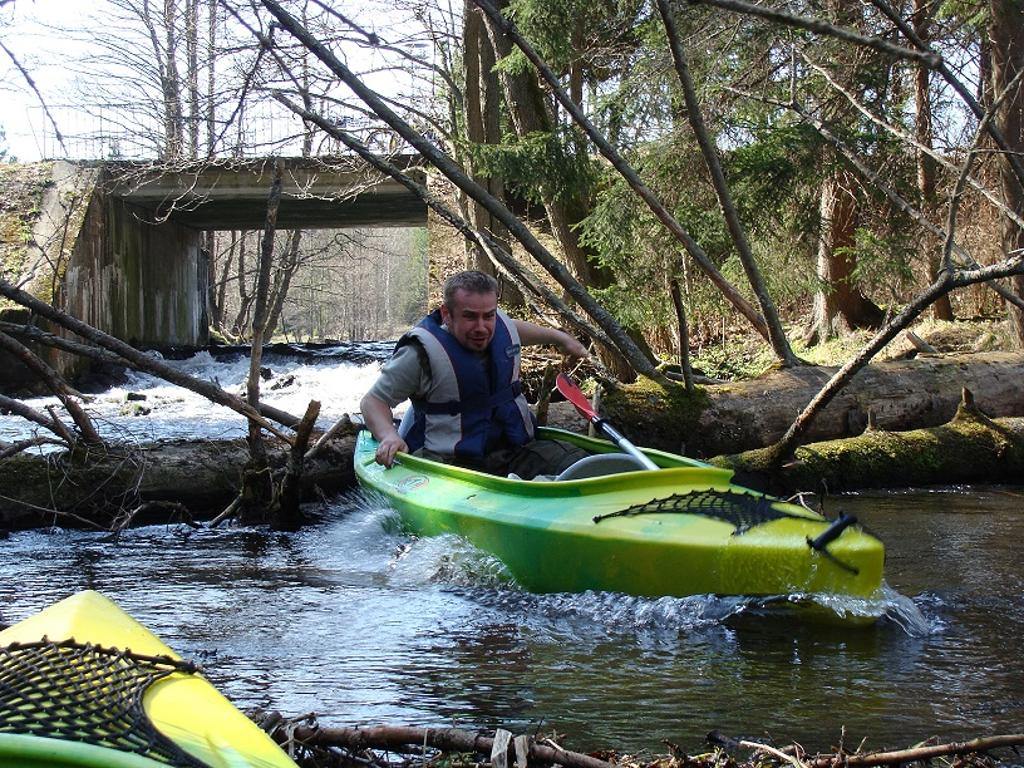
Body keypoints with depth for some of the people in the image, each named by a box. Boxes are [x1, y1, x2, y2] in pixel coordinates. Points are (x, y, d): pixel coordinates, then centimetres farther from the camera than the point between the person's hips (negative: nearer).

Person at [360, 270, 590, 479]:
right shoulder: (422, 353, -12)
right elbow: (373, 401, -5)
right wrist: (389, 436, -25)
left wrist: (560, 338, 46)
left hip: (516, 449, 6)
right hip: (450, 459, -6)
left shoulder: (502, 326, 8)